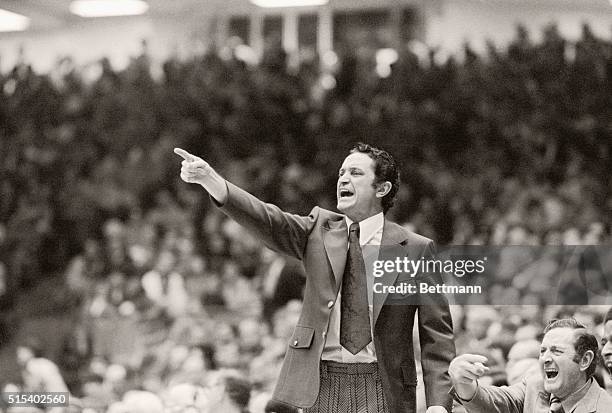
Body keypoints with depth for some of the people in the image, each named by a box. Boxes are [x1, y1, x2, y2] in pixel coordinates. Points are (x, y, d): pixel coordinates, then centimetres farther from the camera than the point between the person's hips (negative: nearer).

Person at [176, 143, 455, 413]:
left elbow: (436, 334, 1)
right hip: (319, 385, 2)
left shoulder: (416, 249, 2)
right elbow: (268, 220, -8)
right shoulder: (319, 229, 10)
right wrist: (210, 180, -25)